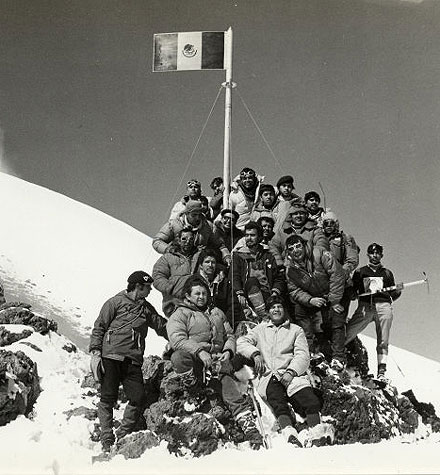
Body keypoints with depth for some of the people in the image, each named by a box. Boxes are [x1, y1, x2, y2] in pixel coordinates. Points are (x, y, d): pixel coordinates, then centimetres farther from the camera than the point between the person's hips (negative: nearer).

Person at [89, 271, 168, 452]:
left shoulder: (147, 308, 21)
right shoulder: (116, 302, 5)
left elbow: (162, 326, 21)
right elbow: (99, 327, 3)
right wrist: (95, 352, -7)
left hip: (133, 361, 5)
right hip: (111, 357, -4)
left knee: (138, 398, -5)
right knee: (108, 398, -4)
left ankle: (122, 436, 10)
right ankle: (107, 439, 5)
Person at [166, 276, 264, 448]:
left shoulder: (216, 312, 26)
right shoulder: (180, 315, 9)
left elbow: (230, 335, 24)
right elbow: (177, 339, -8)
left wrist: (228, 351, 1)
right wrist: (200, 351, -22)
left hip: (219, 359, 3)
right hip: (196, 360, -3)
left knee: (234, 394, -15)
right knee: (179, 357, -37)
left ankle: (251, 430, -14)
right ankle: (193, 384, -16)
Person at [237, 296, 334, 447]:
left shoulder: (296, 330, 22)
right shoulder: (260, 329, 28)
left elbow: (303, 355, 9)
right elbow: (241, 342, 17)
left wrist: (291, 372, -10)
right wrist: (255, 353, -3)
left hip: (292, 373, 1)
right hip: (268, 376, 0)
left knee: (310, 399, -30)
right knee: (277, 401, -33)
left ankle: (316, 435, -42)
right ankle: (289, 433, -51)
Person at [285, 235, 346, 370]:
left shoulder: (321, 255, -22)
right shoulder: (290, 268, -9)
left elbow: (337, 276, -21)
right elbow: (294, 291, -6)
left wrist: (334, 301, -21)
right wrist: (310, 300, -25)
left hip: (332, 295, -4)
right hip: (309, 298, 4)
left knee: (336, 323, -16)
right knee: (299, 311, -18)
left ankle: (338, 358, -8)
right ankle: (309, 351, -14)